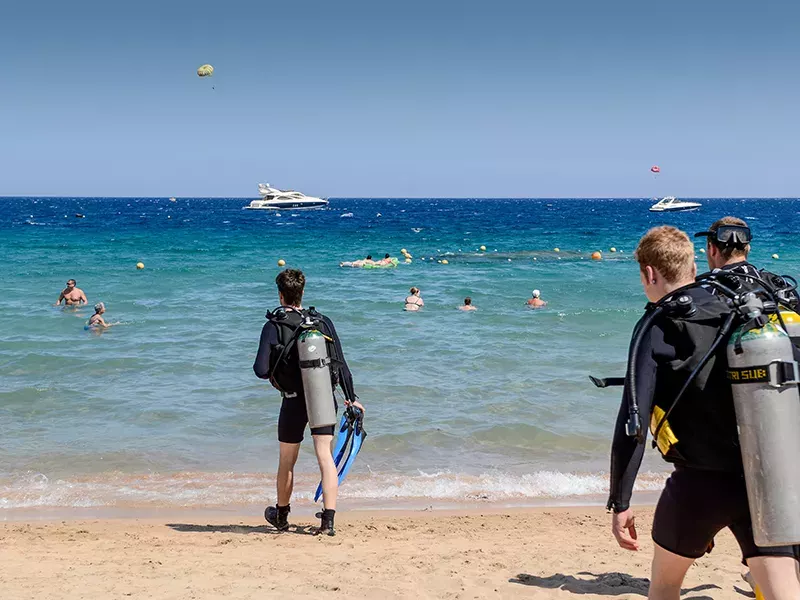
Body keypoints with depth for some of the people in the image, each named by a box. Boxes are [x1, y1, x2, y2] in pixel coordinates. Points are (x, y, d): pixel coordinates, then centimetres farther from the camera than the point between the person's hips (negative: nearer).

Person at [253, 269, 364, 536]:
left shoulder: (273, 326, -8)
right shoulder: (323, 322, 1)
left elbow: (261, 370, -15)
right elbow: (341, 363, 3)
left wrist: (273, 370, 9)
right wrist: (351, 397, 12)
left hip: (294, 401, -2)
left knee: (287, 461, 15)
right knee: (325, 456, 0)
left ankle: (281, 516, 33)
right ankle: (328, 520, -9)